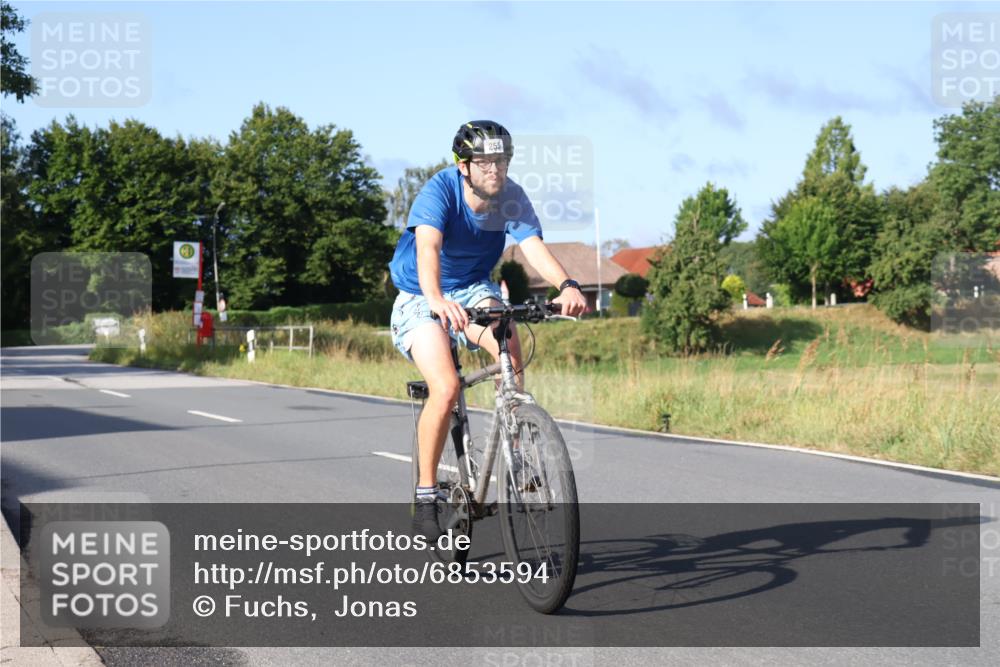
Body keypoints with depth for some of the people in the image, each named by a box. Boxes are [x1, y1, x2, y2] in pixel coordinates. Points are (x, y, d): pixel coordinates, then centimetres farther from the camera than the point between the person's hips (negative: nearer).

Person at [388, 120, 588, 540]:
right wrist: (436, 299, -61)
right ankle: (425, 494, -8)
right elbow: (428, 248, -41)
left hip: (473, 290, 3)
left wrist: (566, 285, -51)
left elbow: (534, 247, -30)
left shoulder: (511, 198, -15)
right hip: (421, 300, -3)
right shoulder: (439, 191, -24)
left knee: (510, 345, -31)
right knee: (445, 388, -25)